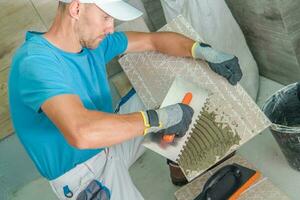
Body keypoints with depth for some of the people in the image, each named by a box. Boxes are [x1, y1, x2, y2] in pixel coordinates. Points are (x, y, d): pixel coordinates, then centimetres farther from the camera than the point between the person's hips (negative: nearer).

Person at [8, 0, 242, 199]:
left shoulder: (93, 41, -6)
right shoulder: (34, 62, -31)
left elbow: (154, 40, 4)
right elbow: (82, 132, -46)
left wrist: (205, 52, -11)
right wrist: (158, 118, -36)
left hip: (111, 140, 8)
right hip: (84, 172, -8)